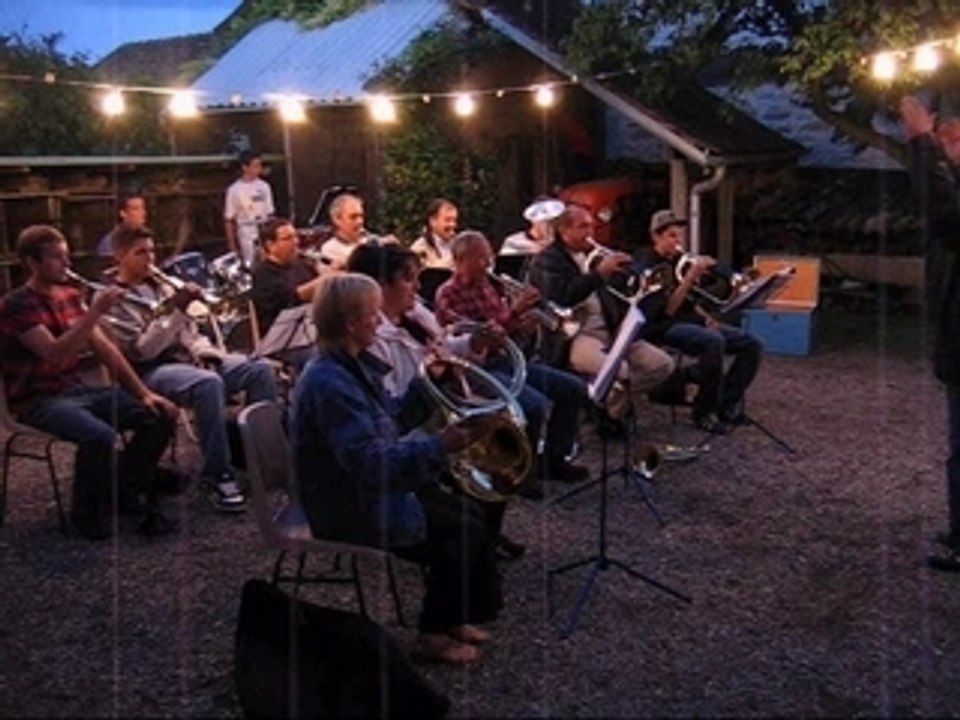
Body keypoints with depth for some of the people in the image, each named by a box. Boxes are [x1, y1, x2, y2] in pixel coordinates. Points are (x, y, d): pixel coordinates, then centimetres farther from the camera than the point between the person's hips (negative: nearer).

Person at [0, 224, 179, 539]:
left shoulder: (70, 296, 9)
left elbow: (104, 348, 8)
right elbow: (55, 354, -27)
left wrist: (143, 393, 0)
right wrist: (95, 312, -31)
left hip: (76, 391, 8)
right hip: (38, 401, -8)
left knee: (160, 415, -4)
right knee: (101, 436, -35)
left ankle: (123, 490, 14)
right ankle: (87, 511, -9)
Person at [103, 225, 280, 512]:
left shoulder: (159, 286, 17)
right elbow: (141, 350, -17)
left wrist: (203, 350, 0)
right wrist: (175, 309, -22)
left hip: (187, 358, 7)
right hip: (150, 372, -7)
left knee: (261, 369, -11)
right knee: (209, 383, -38)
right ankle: (217, 477, -29)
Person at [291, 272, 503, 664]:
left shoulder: (351, 366, 4)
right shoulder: (329, 384, -28)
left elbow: (390, 422, 15)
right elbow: (372, 462, -34)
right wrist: (439, 447, -42)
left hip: (371, 488, 10)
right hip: (352, 510, -10)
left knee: (468, 511, 7)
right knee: (463, 528, -8)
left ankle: (456, 617, 19)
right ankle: (433, 635, 7)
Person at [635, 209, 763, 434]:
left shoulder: (679, 261, 15)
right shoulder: (647, 264, -9)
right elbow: (667, 310, -20)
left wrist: (706, 318, 3)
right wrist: (690, 276, -27)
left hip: (690, 319, 8)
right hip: (664, 326, -8)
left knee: (752, 344, -4)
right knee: (713, 341, -37)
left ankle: (727, 404, 1)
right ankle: (704, 413, -23)